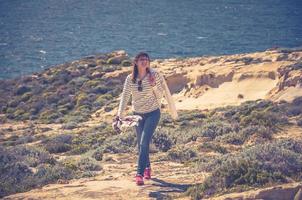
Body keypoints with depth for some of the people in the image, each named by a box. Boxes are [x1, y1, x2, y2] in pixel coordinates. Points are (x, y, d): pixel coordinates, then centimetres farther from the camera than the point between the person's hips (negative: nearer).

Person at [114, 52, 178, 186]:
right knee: (140, 144, 12)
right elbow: (125, 97, -7)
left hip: (153, 113, -3)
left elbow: (160, 95, -7)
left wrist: (153, 85, -25)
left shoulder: (154, 75, -11)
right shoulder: (130, 79, -5)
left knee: (144, 143, -16)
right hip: (138, 114, 3)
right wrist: (120, 114, -18)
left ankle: (139, 174, -17)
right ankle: (147, 167, 36)